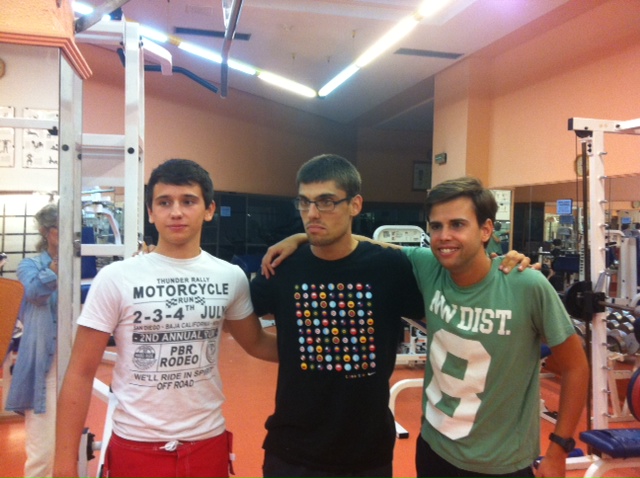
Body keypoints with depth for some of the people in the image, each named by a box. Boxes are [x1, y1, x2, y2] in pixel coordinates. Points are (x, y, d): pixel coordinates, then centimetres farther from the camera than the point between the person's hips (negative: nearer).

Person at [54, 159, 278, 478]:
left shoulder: (231, 278, -2)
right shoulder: (115, 279, -10)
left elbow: (256, 343, 12)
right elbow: (81, 373, -6)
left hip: (209, 443, 3)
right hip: (135, 447, -2)